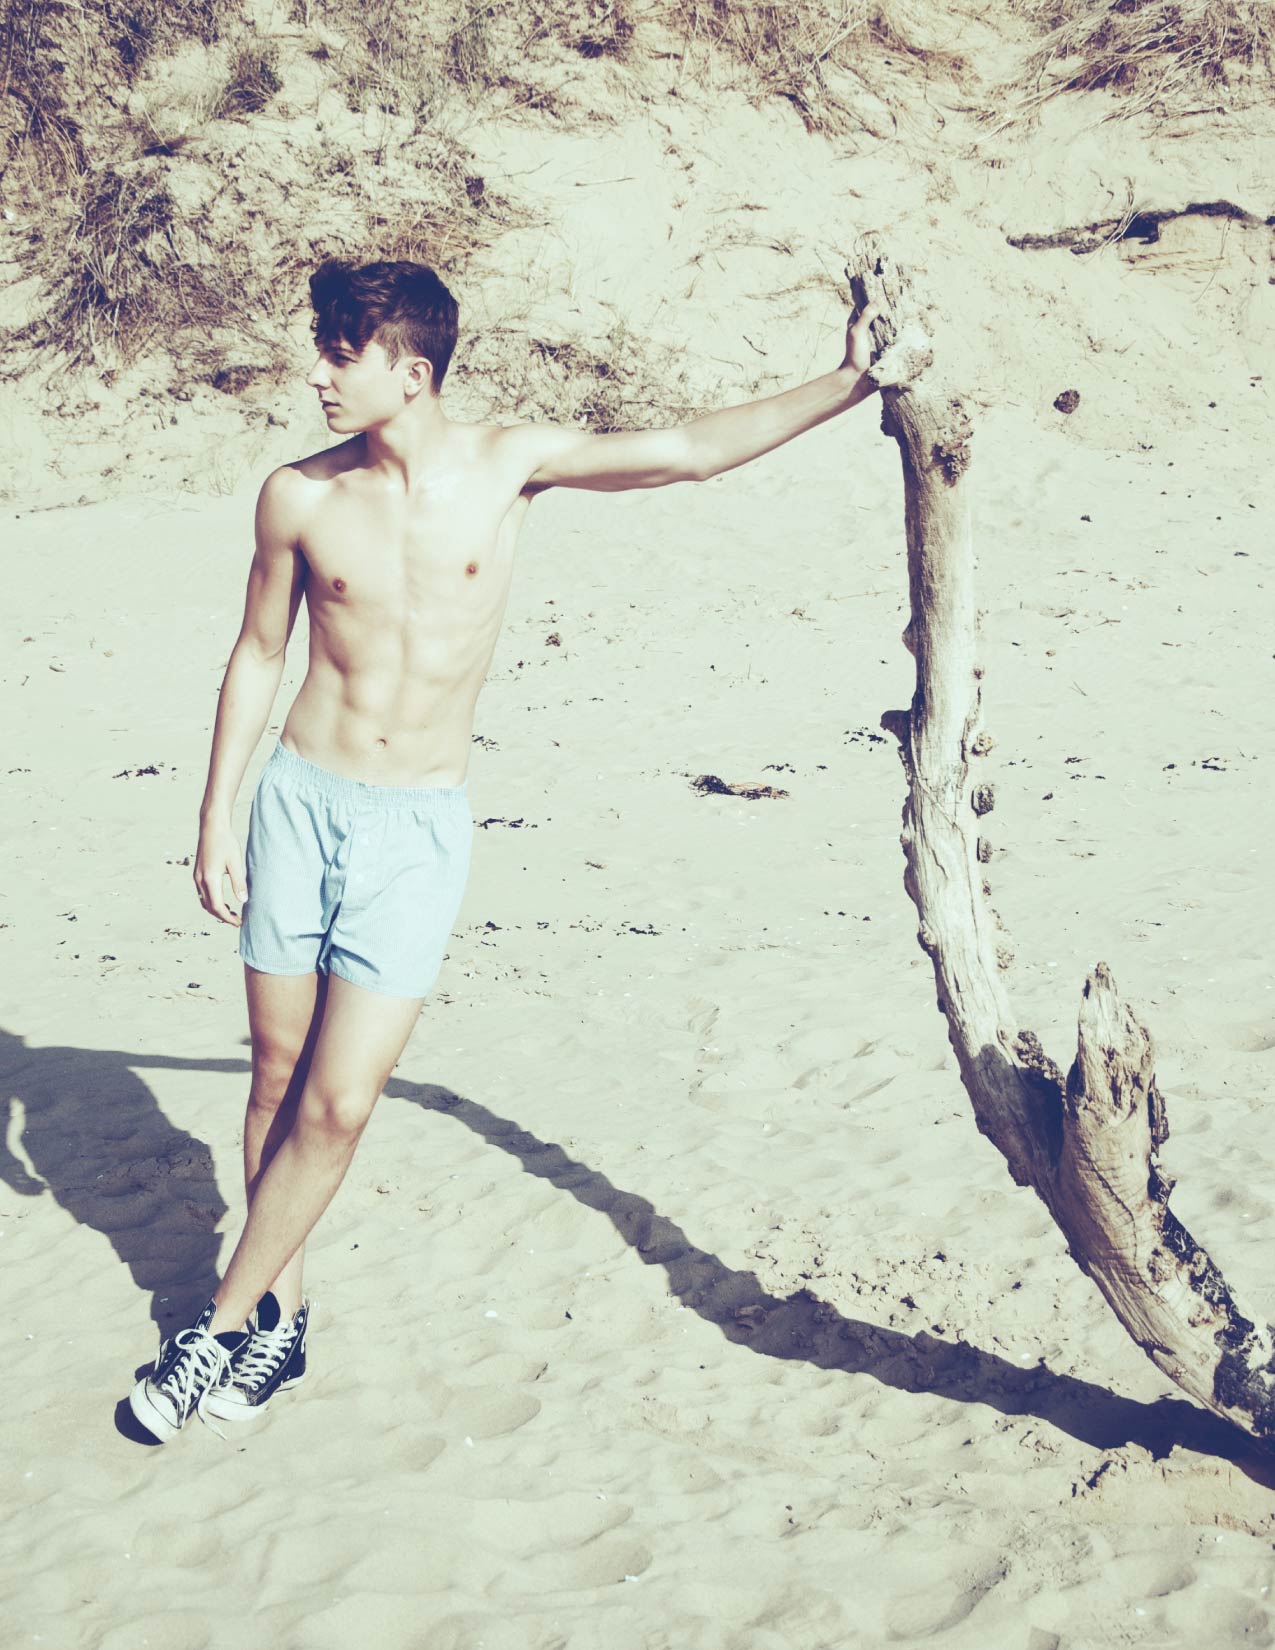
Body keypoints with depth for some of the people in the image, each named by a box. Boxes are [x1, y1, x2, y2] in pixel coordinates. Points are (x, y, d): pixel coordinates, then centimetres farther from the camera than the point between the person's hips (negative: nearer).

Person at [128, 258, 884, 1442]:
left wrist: (850, 384, -5)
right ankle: (281, 1312, 28)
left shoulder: (509, 462, -3)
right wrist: (215, 816, 7)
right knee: (279, 1077, 9)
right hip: (302, 803, 1)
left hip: (421, 827, -1)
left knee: (339, 1104, -5)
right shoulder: (299, 495, -1)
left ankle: (222, 1324, 13)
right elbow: (258, 653, 8)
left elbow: (694, 451, -1)